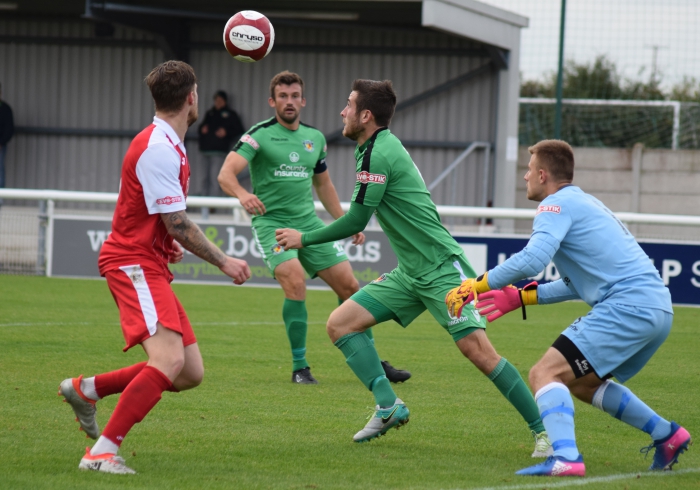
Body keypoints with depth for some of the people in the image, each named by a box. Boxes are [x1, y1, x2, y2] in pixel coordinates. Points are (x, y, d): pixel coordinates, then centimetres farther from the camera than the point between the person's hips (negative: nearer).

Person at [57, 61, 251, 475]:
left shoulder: (167, 145, 15)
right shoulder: (158, 149, -18)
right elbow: (178, 225, -18)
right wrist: (223, 262, -8)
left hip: (150, 265, 10)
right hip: (134, 264, -10)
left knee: (190, 374, 6)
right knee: (169, 359, -28)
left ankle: (87, 390, 17)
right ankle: (102, 453, -27)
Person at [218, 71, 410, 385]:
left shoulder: (315, 138, 11)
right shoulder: (260, 135, -7)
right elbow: (226, 174, -19)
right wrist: (242, 194, -40)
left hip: (308, 222, 6)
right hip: (271, 222, -6)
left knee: (349, 285, 1)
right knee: (295, 281, -27)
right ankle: (299, 367, -15)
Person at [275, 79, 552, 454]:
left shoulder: (378, 155, -16)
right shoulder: (382, 146, 14)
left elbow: (357, 220, -14)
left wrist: (304, 239, -2)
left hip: (442, 268, -10)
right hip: (411, 273, 10)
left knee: (477, 350, -17)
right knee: (339, 324, 1)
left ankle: (542, 431, -12)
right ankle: (389, 406, -1)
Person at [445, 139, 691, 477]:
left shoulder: (557, 205, -3)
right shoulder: (585, 203, 27)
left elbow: (532, 259, -20)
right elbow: (580, 282, 31)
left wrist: (475, 286, -13)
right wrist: (519, 297, 29)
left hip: (627, 306, -9)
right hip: (658, 308, 9)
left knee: (545, 373, -14)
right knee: (582, 383, 26)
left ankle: (565, 458, -34)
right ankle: (667, 436, 26)